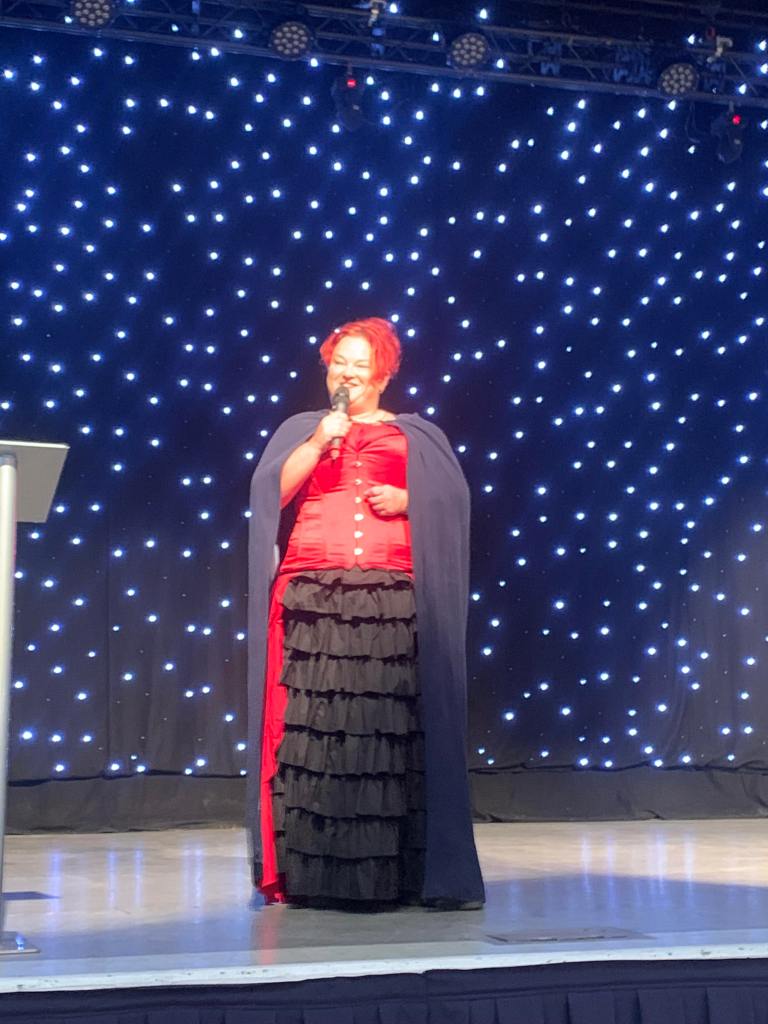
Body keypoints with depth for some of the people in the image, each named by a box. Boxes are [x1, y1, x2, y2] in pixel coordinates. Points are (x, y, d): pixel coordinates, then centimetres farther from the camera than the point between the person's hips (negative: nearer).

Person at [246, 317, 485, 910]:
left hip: (391, 598, 0)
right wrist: (318, 443, -4)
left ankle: (389, 871, 0)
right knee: (312, 723, -6)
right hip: (313, 594, 1)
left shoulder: (414, 435, 19)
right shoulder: (300, 429, 20)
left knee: (386, 725, -7)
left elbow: (453, 501, 12)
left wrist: (407, 500, -4)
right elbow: (272, 493, 6)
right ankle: (308, 871, -2)